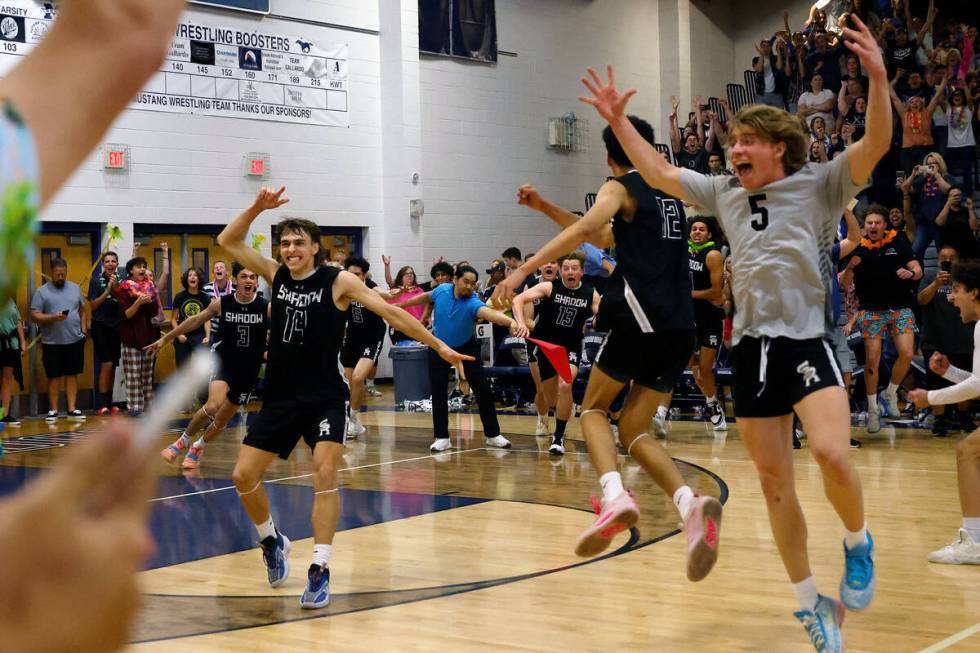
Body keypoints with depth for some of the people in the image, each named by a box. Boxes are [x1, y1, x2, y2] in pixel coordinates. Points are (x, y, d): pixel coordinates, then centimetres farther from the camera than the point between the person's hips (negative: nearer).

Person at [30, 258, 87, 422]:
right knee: (54, 376, 3)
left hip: (75, 340, 3)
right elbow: (35, 315, -7)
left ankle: (72, 409, 11)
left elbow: (82, 310, 16)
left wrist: (83, 329, 6)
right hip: (52, 343, -3)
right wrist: (53, 318, -21)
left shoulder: (75, 288, 10)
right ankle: (53, 410, 12)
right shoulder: (42, 292, -2)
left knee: (72, 375, 7)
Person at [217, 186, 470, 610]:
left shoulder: (338, 281, -7)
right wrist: (257, 207, -9)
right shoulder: (275, 275, 4)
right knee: (243, 476, 1)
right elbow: (227, 242, 4)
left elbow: (391, 313, -7)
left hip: (326, 398, -4)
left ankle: (320, 571, -11)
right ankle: (271, 542, 26)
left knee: (324, 475, -17)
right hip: (280, 397, 4)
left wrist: (438, 345, -11)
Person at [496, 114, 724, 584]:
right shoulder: (669, 191, 25)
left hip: (640, 317, -6)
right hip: (680, 326, 6)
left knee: (594, 408, 12)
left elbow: (585, 228, -18)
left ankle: (614, 496, -16)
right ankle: (690, 504, -16)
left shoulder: (620, 188, 3)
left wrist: (524, 270, -22)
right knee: (633, 431, 10)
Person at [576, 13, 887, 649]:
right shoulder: (725, 193, 15)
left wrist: (878, 77, -26)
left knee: (832, 454, -26)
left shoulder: (821, 185, 1)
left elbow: (876, 145, -13)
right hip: (752, 348, 5)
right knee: (775, 484, 5)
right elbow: (661, 174, 25)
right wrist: (618, 120, 21)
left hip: (808, 341, -5)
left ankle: (859, 542, 4)